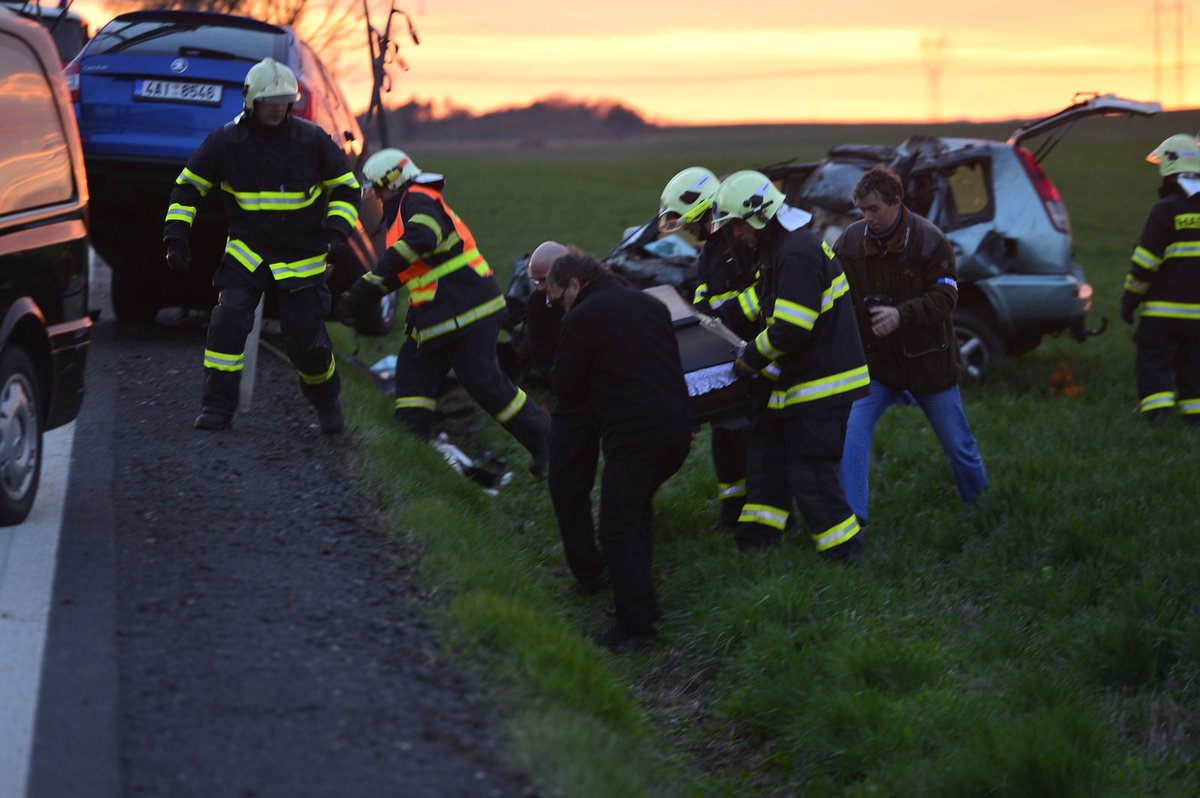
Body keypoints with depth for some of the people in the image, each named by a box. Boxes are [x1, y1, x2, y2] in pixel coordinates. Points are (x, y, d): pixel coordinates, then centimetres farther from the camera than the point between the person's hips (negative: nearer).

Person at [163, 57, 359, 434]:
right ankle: (218, 406, -9)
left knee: (306, 336, -1)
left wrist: (338, 230, -11)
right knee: (228, 319, -18)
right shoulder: (226, 141, -8)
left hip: (301, 258, -1)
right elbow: (188, 187, 3)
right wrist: (175, 236, -5)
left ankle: (326, 400, 29)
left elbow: (346, 187, 3)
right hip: (247, 251, 1)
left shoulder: (312, 139, -8)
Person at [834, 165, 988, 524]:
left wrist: (901, 314, -32)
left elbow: (945, 297, -17)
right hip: (874, 361, 2)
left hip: (927, 359, -2)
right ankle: (851, 518, -13)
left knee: (957, 443, 10)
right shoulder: (850, 241, -2)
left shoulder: (930, 240, -13)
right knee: (853, 432, -16)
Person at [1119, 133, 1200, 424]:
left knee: (1154, 363, -4)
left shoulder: (1166, 210, -11)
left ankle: (1156, 415, -16)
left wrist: (1129, 298, -2)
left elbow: (1145, 261, -12)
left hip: (1164, 310, -5)